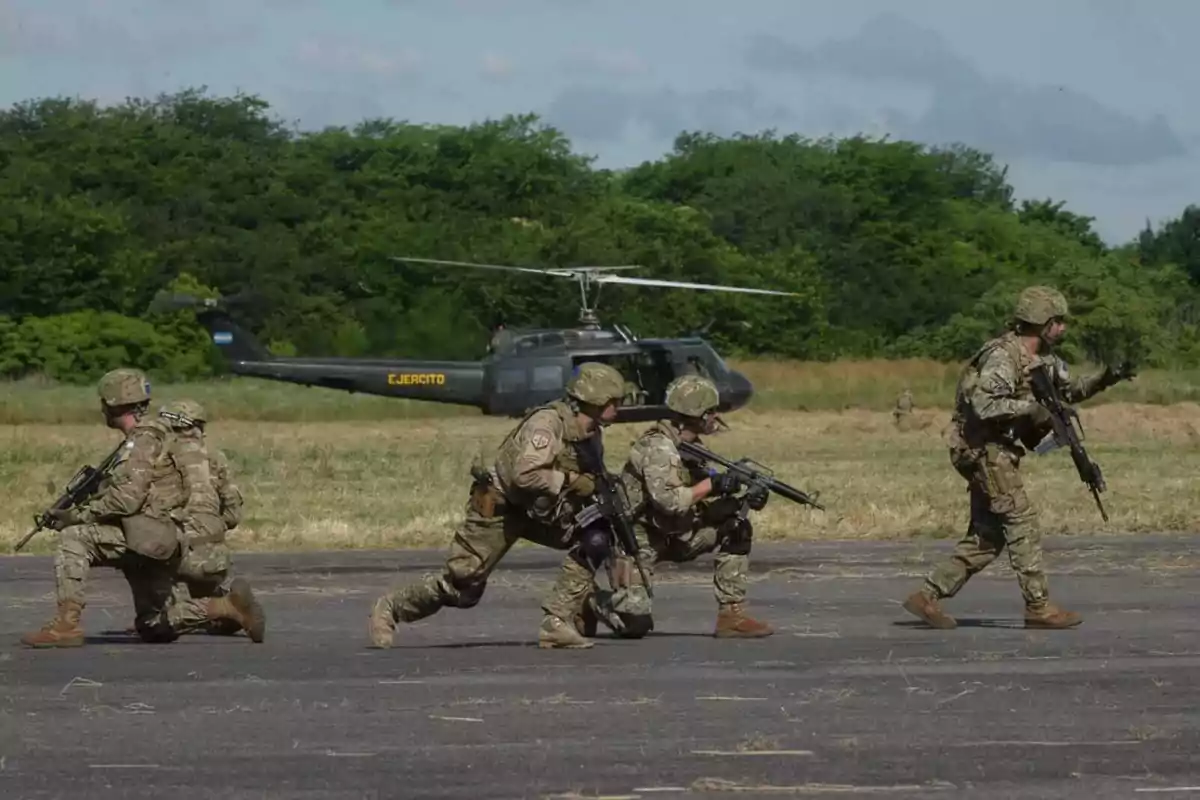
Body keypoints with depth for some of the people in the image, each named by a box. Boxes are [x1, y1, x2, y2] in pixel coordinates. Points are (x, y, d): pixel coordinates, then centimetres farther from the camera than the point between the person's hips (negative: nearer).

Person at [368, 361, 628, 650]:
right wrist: (571, 482, -30)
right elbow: (524, 475, -36)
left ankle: (557, 624, -9)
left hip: (539, 510, 8)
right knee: (462, 582, -5)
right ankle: (391, 607, 20)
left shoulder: (591, 434, 0)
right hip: (499, 508, -8)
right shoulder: (548, 422, -26)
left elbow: (587, 478, 16)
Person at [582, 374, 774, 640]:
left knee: (736, 530, -2)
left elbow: (703, 505, 6)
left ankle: (732, 615, 1)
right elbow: (669, 501, -35)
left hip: (669, 535, 9)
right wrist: (712, 483, -26)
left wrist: (743, 501, -10)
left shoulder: (688, 447, 6)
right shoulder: (658, 447, -22)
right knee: (636, 624, -19)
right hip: (637, 538, -9)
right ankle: (589, 604, 13)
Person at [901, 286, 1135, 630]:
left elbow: (1071, 388, 22)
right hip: (985, 449, -10)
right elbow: (984, 405, -28)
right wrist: (1033, 408, -27)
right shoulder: (1003, 356, -19)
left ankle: (927, 596, 10)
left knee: (988, 536, 9)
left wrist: (1104, 379, 5)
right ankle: (1039, 607, -6)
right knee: (1022, 523, -9)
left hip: (998, 452, 10)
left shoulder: (1044, 358, 11)